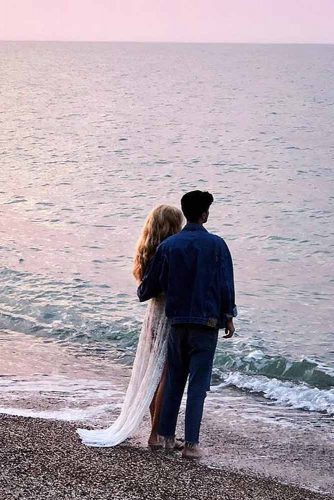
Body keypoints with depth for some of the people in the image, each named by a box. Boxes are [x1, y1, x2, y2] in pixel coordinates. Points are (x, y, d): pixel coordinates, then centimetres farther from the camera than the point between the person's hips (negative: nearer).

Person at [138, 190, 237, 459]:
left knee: (174, 380, 15)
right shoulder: (216, 245, -7)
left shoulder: (168, 245, 1)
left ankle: (167, 436, 21)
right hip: (206, 323, -3)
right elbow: (226, 285, -6)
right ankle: (191, 443, 0)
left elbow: (152, 283, 7)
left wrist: (142, 294, 30)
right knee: (198, 383, 0)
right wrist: (228, 317, 4)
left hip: (177, 322, 3)